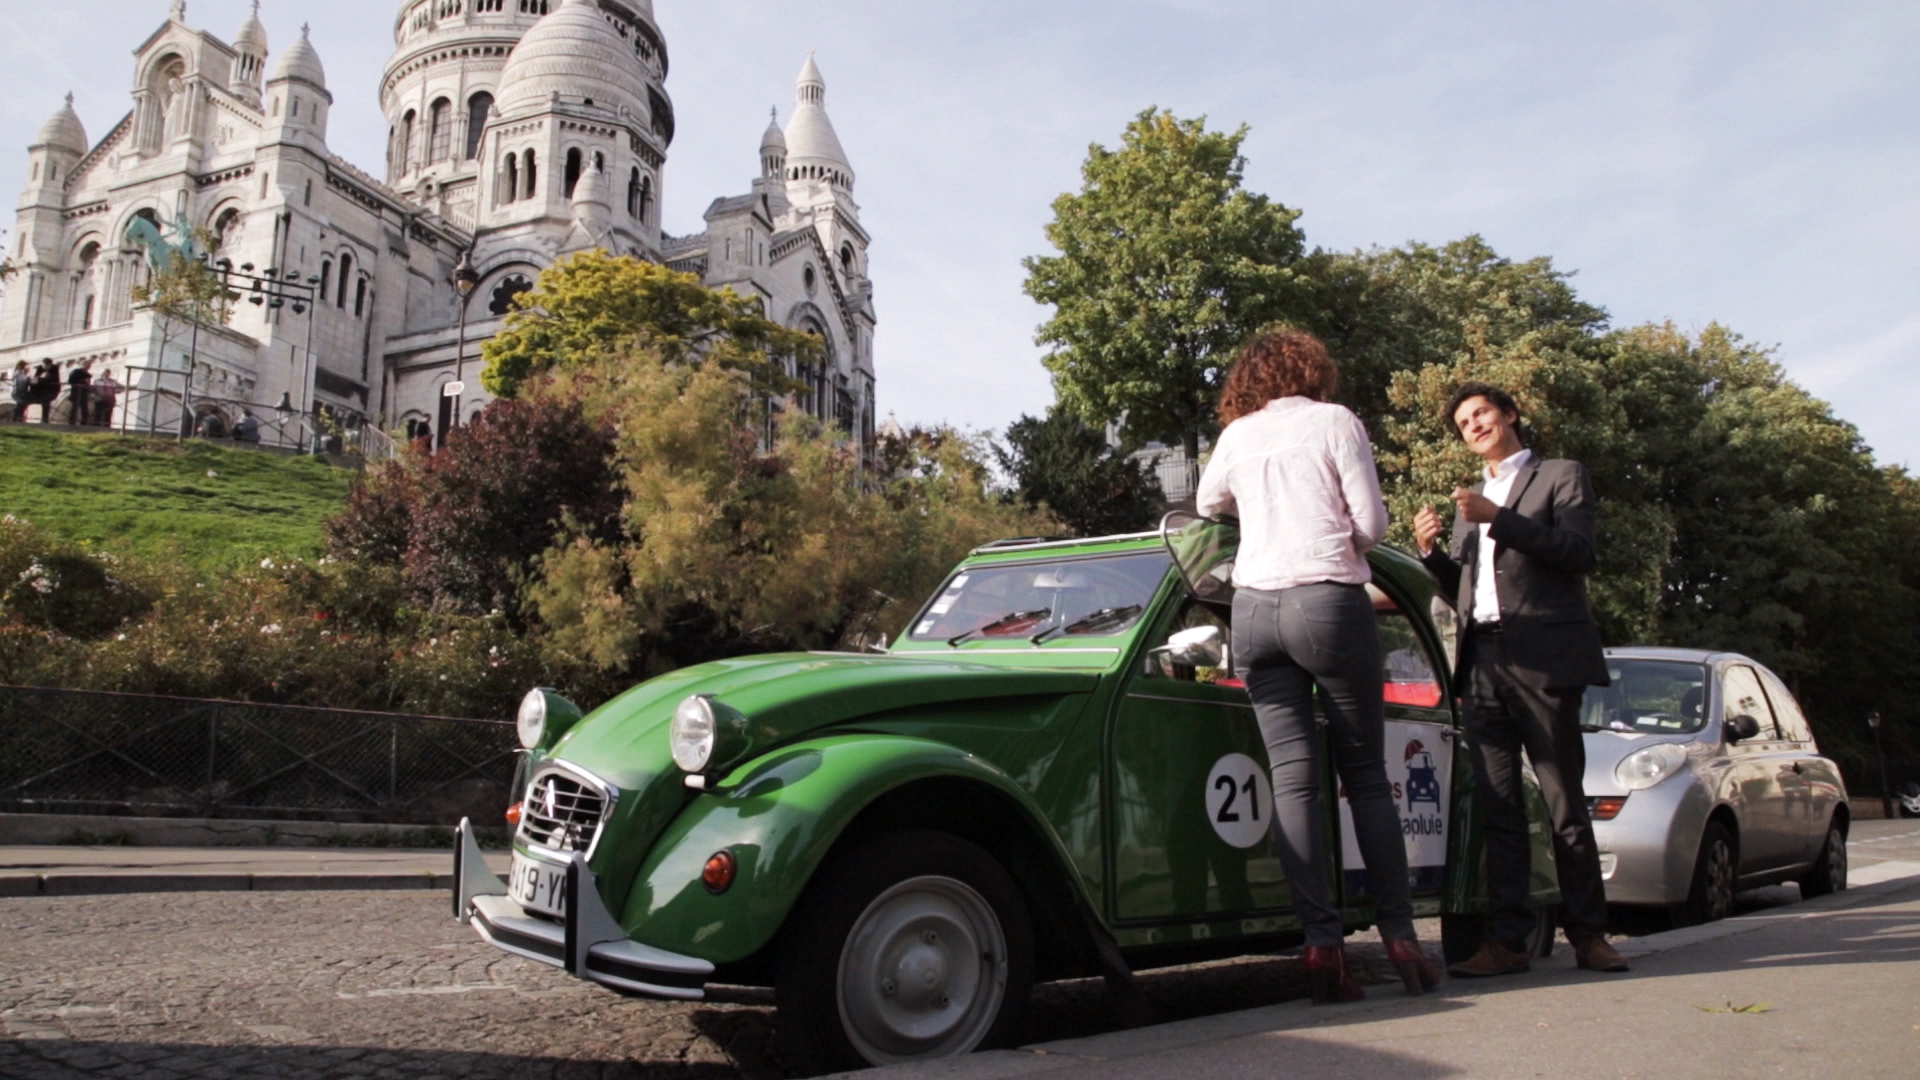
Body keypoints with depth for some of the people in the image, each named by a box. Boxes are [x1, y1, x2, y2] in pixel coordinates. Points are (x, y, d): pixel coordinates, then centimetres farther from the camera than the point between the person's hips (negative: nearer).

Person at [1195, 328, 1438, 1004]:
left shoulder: (1237, 434, 14)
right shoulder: (1333, 421, 4)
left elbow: (1208, 503, 31)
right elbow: (1371, 524, -1)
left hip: (1254, 607, 3)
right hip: (1329, 602, -3)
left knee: (1292, 776, -1)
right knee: (1365, 773, 6)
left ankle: (1323, 944, -6)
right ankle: (1400, 937, 6)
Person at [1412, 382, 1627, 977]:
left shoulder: (1560, 476, 9)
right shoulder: (1469, 498, 26)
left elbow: (1579, 552, -8)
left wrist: (1499, 520, -16)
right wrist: (1431, 550, 4)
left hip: (1543, 658, -5)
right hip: (1483, 664, 5)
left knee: (1565, 802, -2)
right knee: (1499, 809, 2)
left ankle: (1588, 934, 7)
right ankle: (1506, 939, 3)